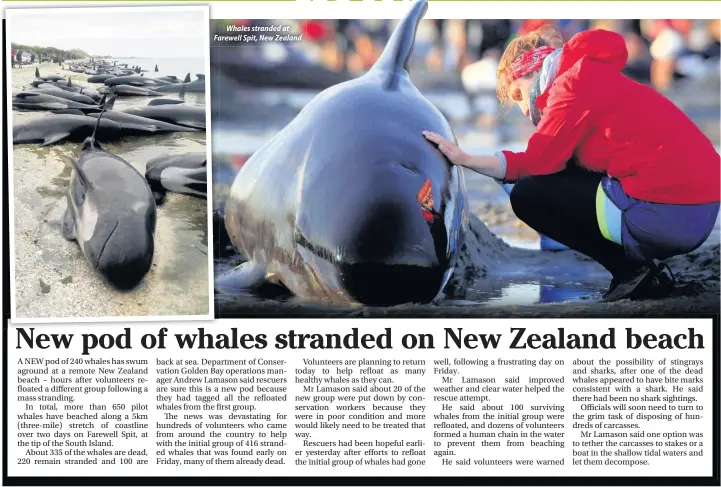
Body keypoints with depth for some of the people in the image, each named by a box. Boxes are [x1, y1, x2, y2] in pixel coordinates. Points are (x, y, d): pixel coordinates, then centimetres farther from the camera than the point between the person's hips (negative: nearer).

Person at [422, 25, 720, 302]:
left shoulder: (576, 81, -6)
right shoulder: (595, 80, 23)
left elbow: (539, 161, -8)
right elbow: (544, 164, 19)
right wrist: (465, 160, 17)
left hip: (667, 217, -10)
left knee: (528, 195, -1)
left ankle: (633, 268, 0)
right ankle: (647, 271, 14)